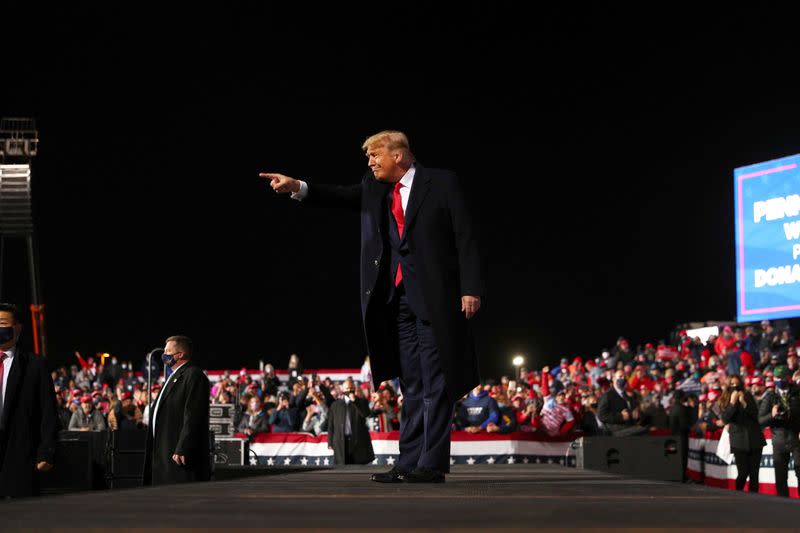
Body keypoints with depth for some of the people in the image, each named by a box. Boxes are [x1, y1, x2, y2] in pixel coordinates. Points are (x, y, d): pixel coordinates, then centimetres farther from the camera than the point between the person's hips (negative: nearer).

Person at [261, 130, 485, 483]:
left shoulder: (441, 183, -1)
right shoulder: (374, 189, 16)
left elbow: (465, 237, -5)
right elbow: (342, 196, 1)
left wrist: (471, 289, -13)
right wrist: (297, 187, -14)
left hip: (434, 295, -6)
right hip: (396, 296, 6)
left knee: (435, 380, -5)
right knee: (411, 383, 7)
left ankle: (432, 463, -5)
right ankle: (409, 462, 7)